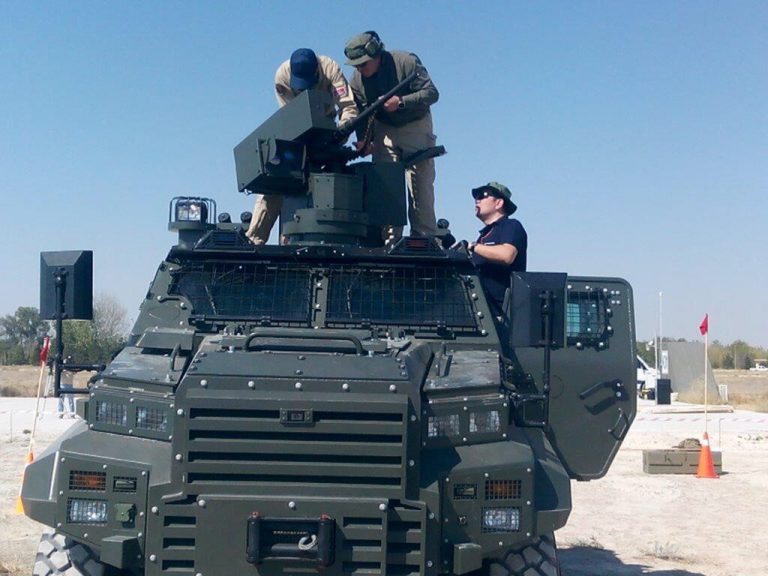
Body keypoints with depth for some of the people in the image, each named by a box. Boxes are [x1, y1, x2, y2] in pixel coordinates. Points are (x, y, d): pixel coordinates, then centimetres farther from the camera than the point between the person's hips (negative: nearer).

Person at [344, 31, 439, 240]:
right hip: (384, 128, 3)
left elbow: (431, 93, -22)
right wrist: (364, 141, -23)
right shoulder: (357, 81, -9)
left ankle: (424, 238, 0)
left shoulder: (406, 62, -21)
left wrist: (401, 102, -35)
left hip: (416, 126, -3)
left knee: (420, 186, -6)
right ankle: (389, 237, -3)